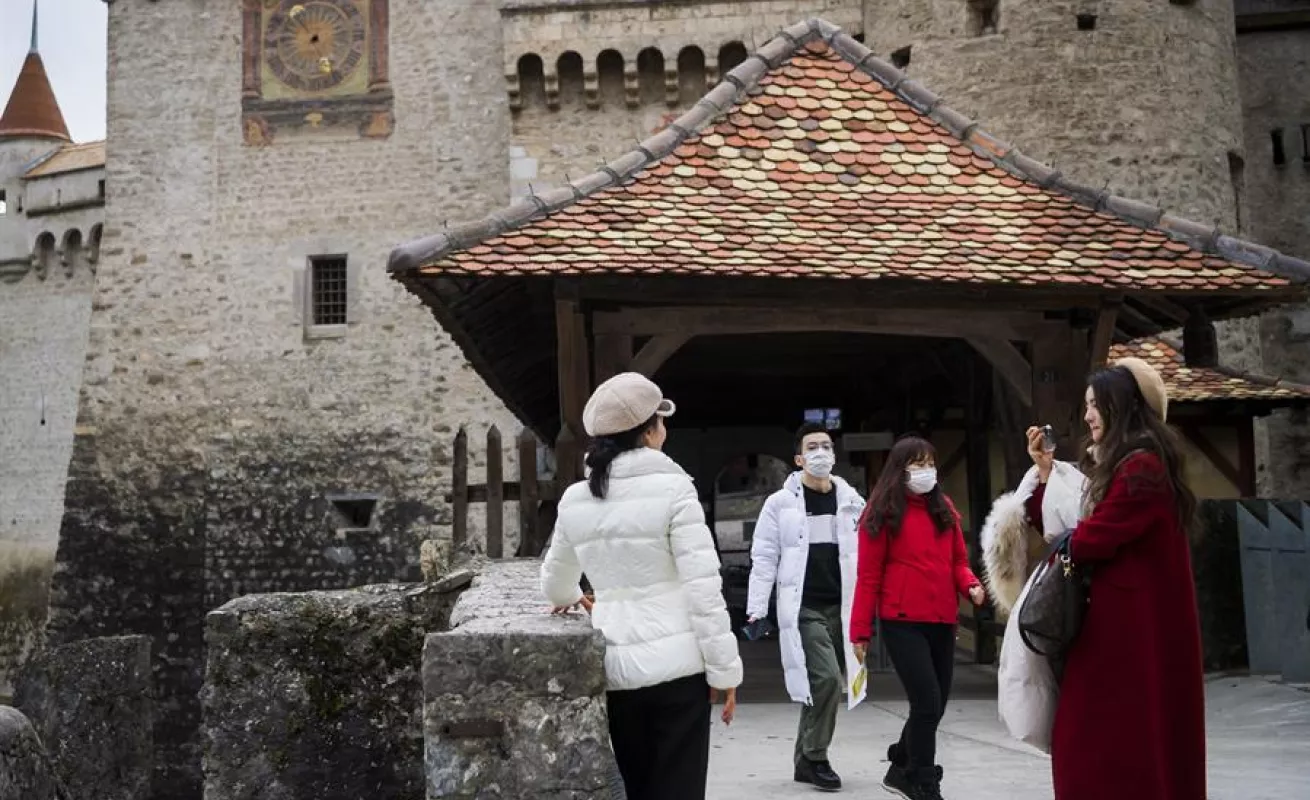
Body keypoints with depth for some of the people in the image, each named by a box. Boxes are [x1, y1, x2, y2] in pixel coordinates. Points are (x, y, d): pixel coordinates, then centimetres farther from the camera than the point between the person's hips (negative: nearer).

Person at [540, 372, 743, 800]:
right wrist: (724, 669, -6)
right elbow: (702, 587, -13)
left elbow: (555, 583, 21)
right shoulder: (671, 487, -9)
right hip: (676, 665, -5)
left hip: (616, 669, 5)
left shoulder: (575, 499, 6)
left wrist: (570, 599, 44)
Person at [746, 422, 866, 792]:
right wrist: (757, 609, -9)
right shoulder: (780, 503, -2)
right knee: (826, 679, -15)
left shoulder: (851, 501, 8)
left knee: (819, 685, 8)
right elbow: (764, 558, -3)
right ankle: (815, 758, 2)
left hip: (840, 608, 4)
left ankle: (805, 761, 22)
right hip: (803, 609, -4)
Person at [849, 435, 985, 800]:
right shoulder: (882, 512, -4)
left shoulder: (944, 508, 14)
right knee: (928, 703, -10)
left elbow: (957, 560, 18)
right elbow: (869, 575, -4)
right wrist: (861, 630, -6)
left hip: (942, 620, 6)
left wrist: (970, 584, -5)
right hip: (902, 621, -6)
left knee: (935, 705, 11)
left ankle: (901, 770, 32)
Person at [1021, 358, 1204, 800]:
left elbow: (1092, 539, -20)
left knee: (1128, 749, -3)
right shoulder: (1112, 464, 16)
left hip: (1137, 625, -10)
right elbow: (1064, 526, 14)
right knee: (1094, 746, 11)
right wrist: (1045, 473, 5)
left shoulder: (1143, 467, -16)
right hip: (1115, 619, 10)